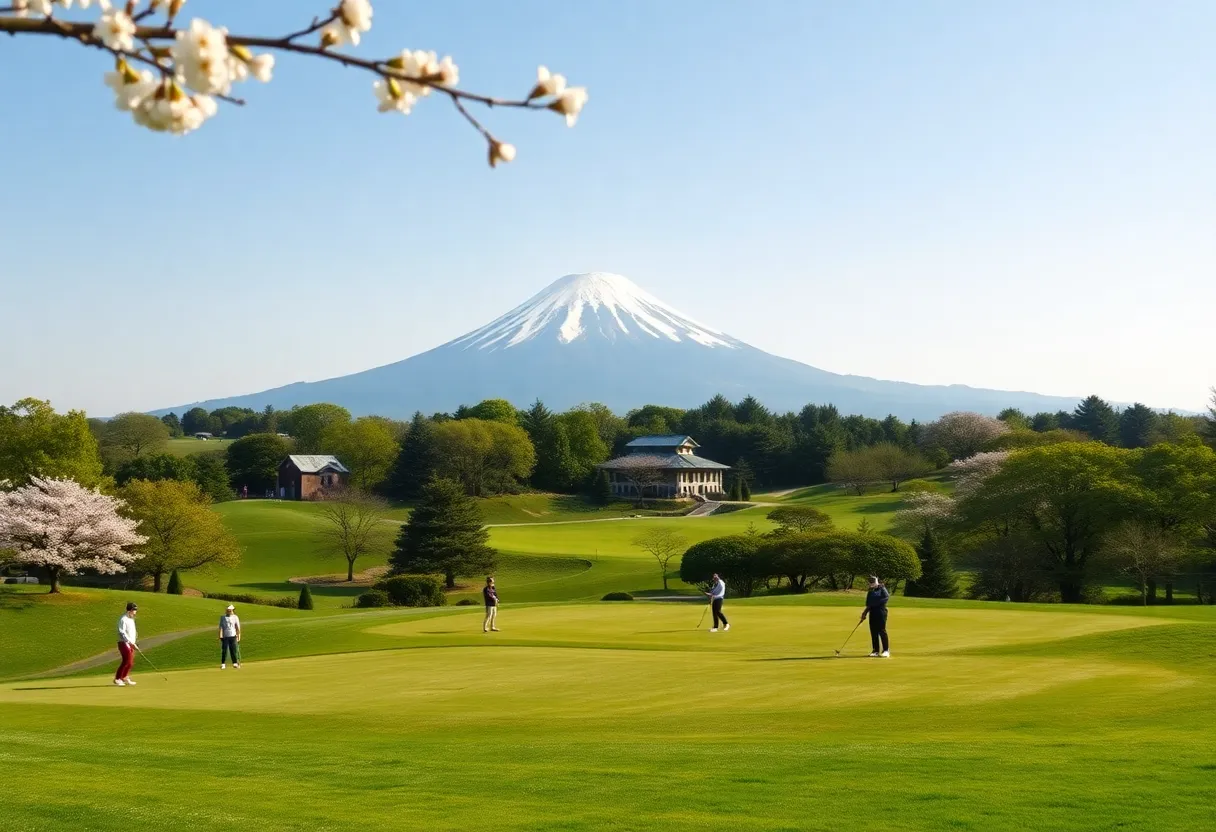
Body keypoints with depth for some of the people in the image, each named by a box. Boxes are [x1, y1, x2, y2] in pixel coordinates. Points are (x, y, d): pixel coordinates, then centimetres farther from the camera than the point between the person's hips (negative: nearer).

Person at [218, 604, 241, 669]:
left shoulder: (235, 617, 5)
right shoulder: (223, 617, 7)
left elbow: (238, 627, 5)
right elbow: (221, 627, 4)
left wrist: (238, 636, 0)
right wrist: (220, 636, -6)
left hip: (233, 636, 0)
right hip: (225, 636, 0)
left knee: (234, 650, -2)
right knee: (224, 650, -3)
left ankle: (235, 663, 4)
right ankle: (222, 664, 1)